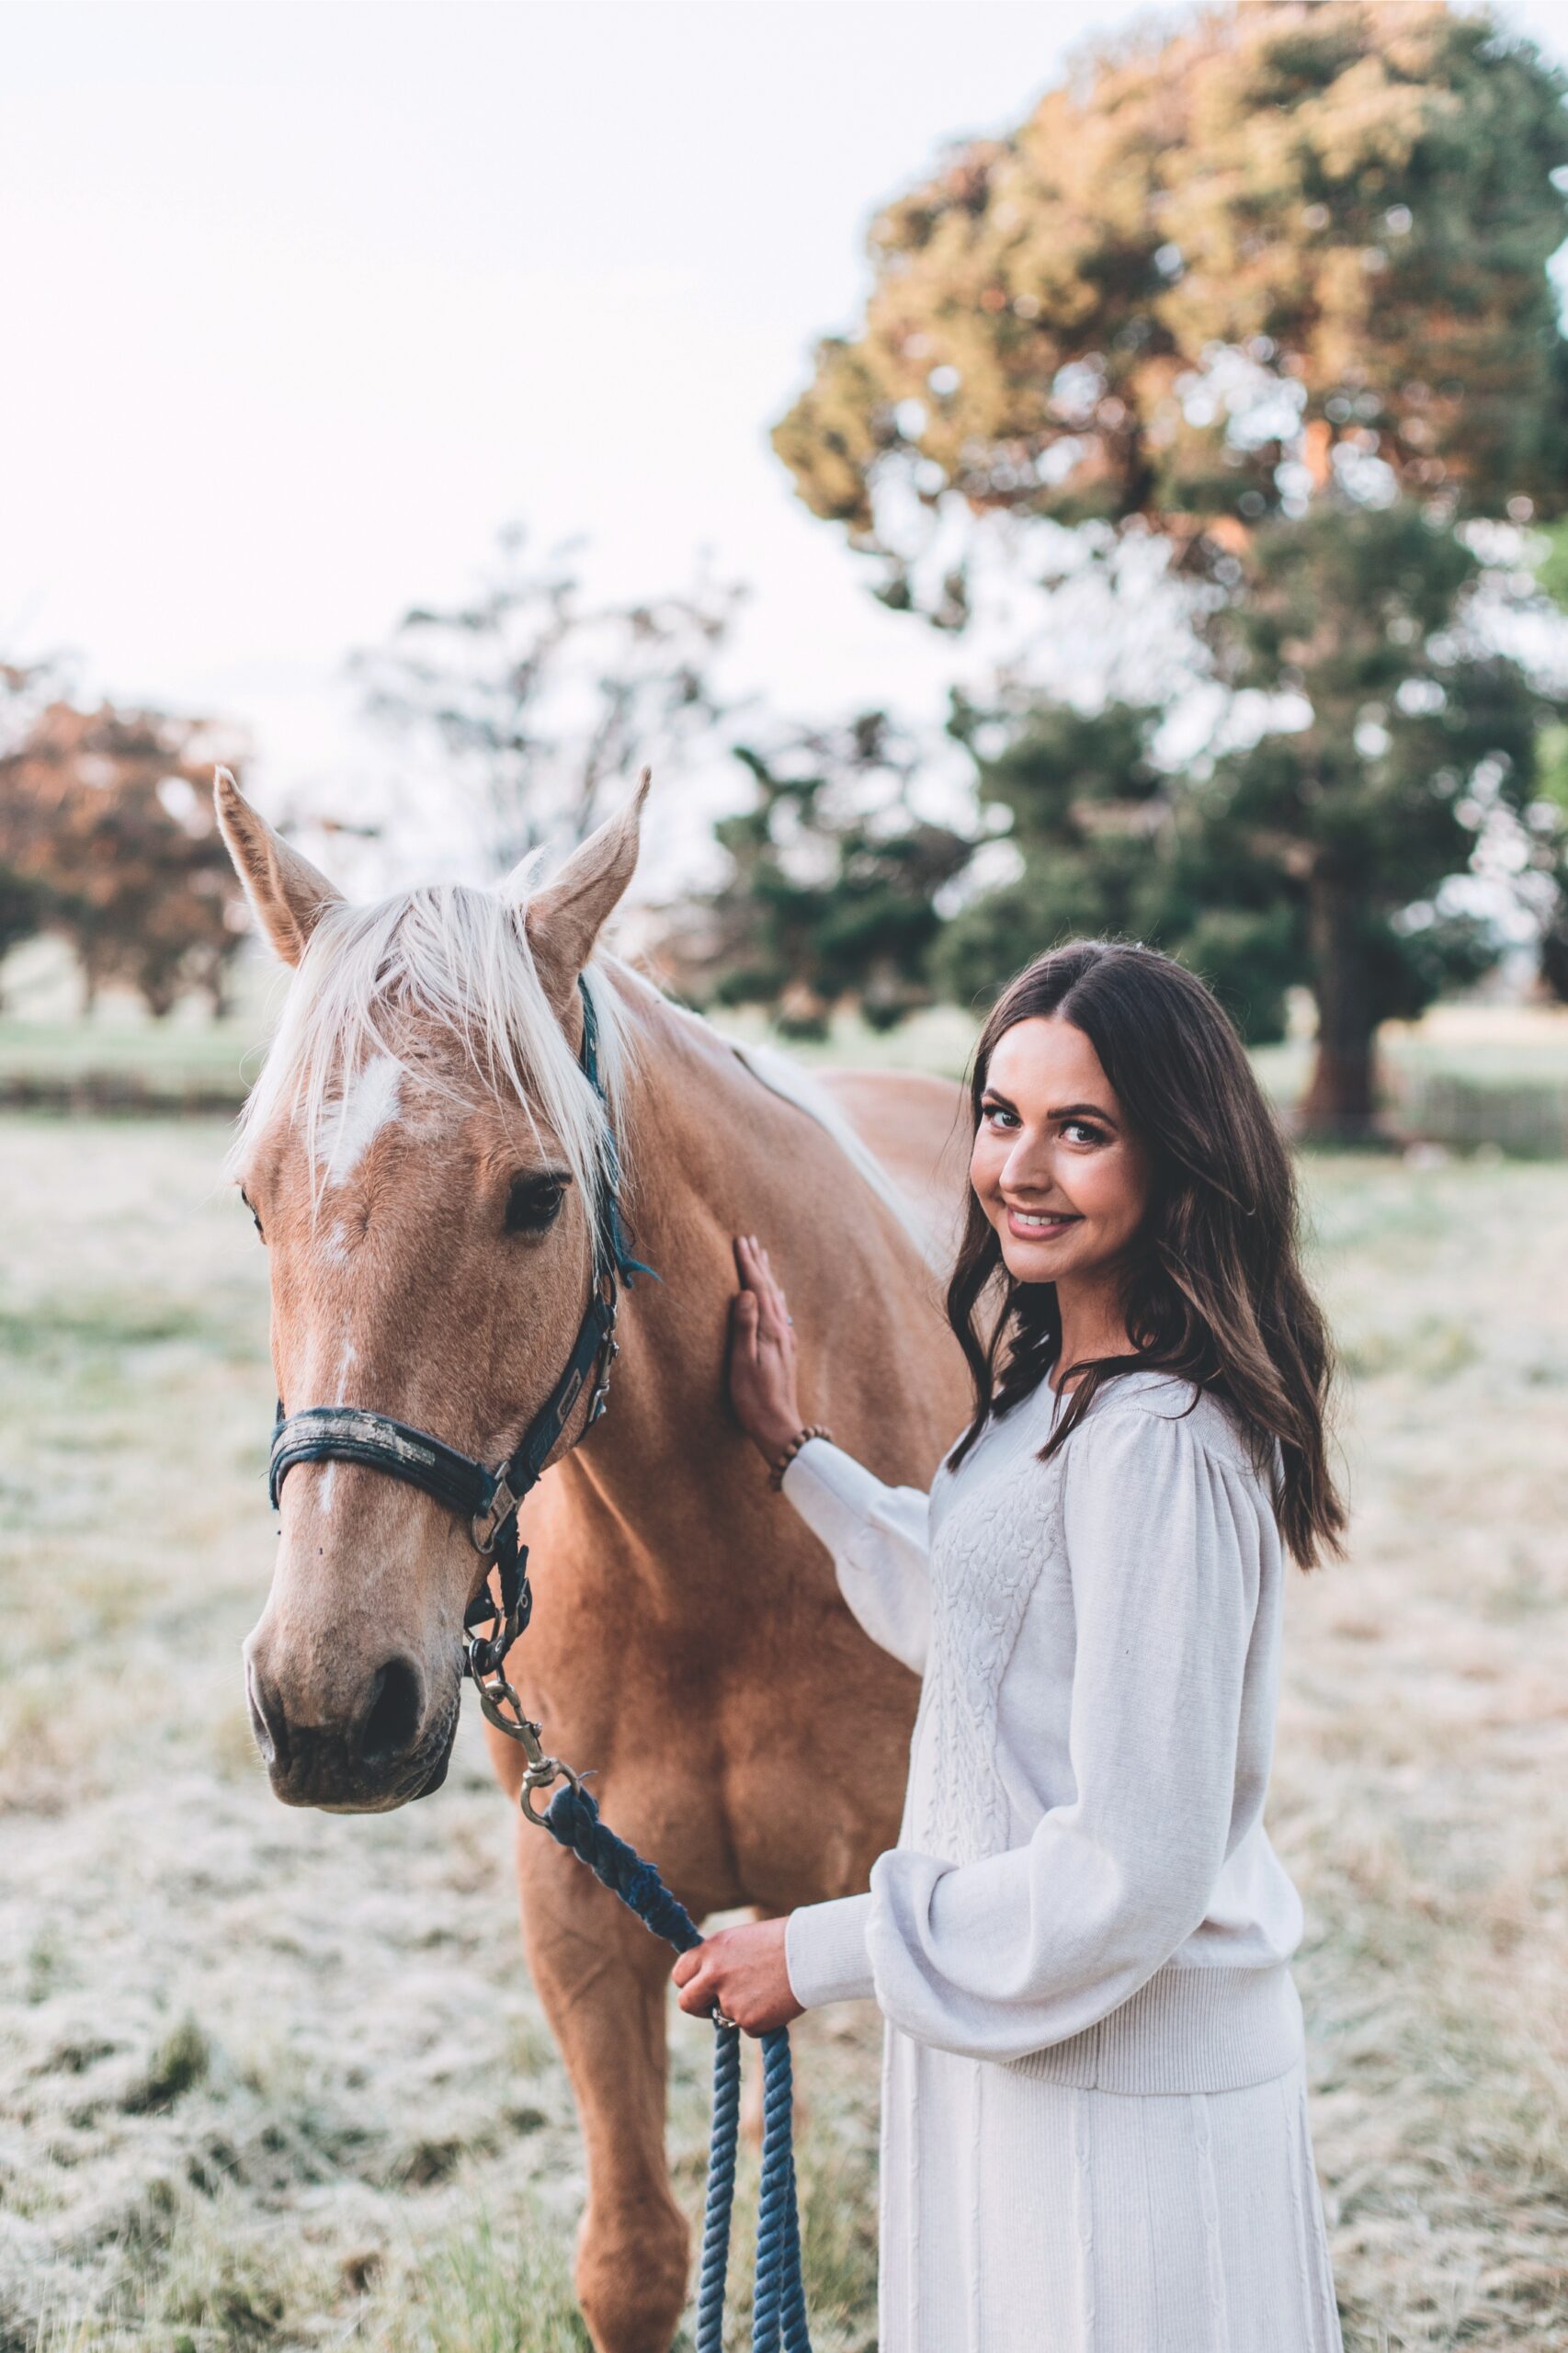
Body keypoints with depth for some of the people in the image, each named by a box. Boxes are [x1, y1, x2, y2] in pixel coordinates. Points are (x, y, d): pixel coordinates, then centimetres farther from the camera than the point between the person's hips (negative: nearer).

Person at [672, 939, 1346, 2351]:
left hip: (1116, 2081, -9)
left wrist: (822, 1954, -18)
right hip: (1026, 2043, 9)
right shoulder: (1062, 1383, 5)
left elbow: (1133, 1872, -26)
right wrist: (793, 1450, 19)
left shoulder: (1157, 1443, -26)